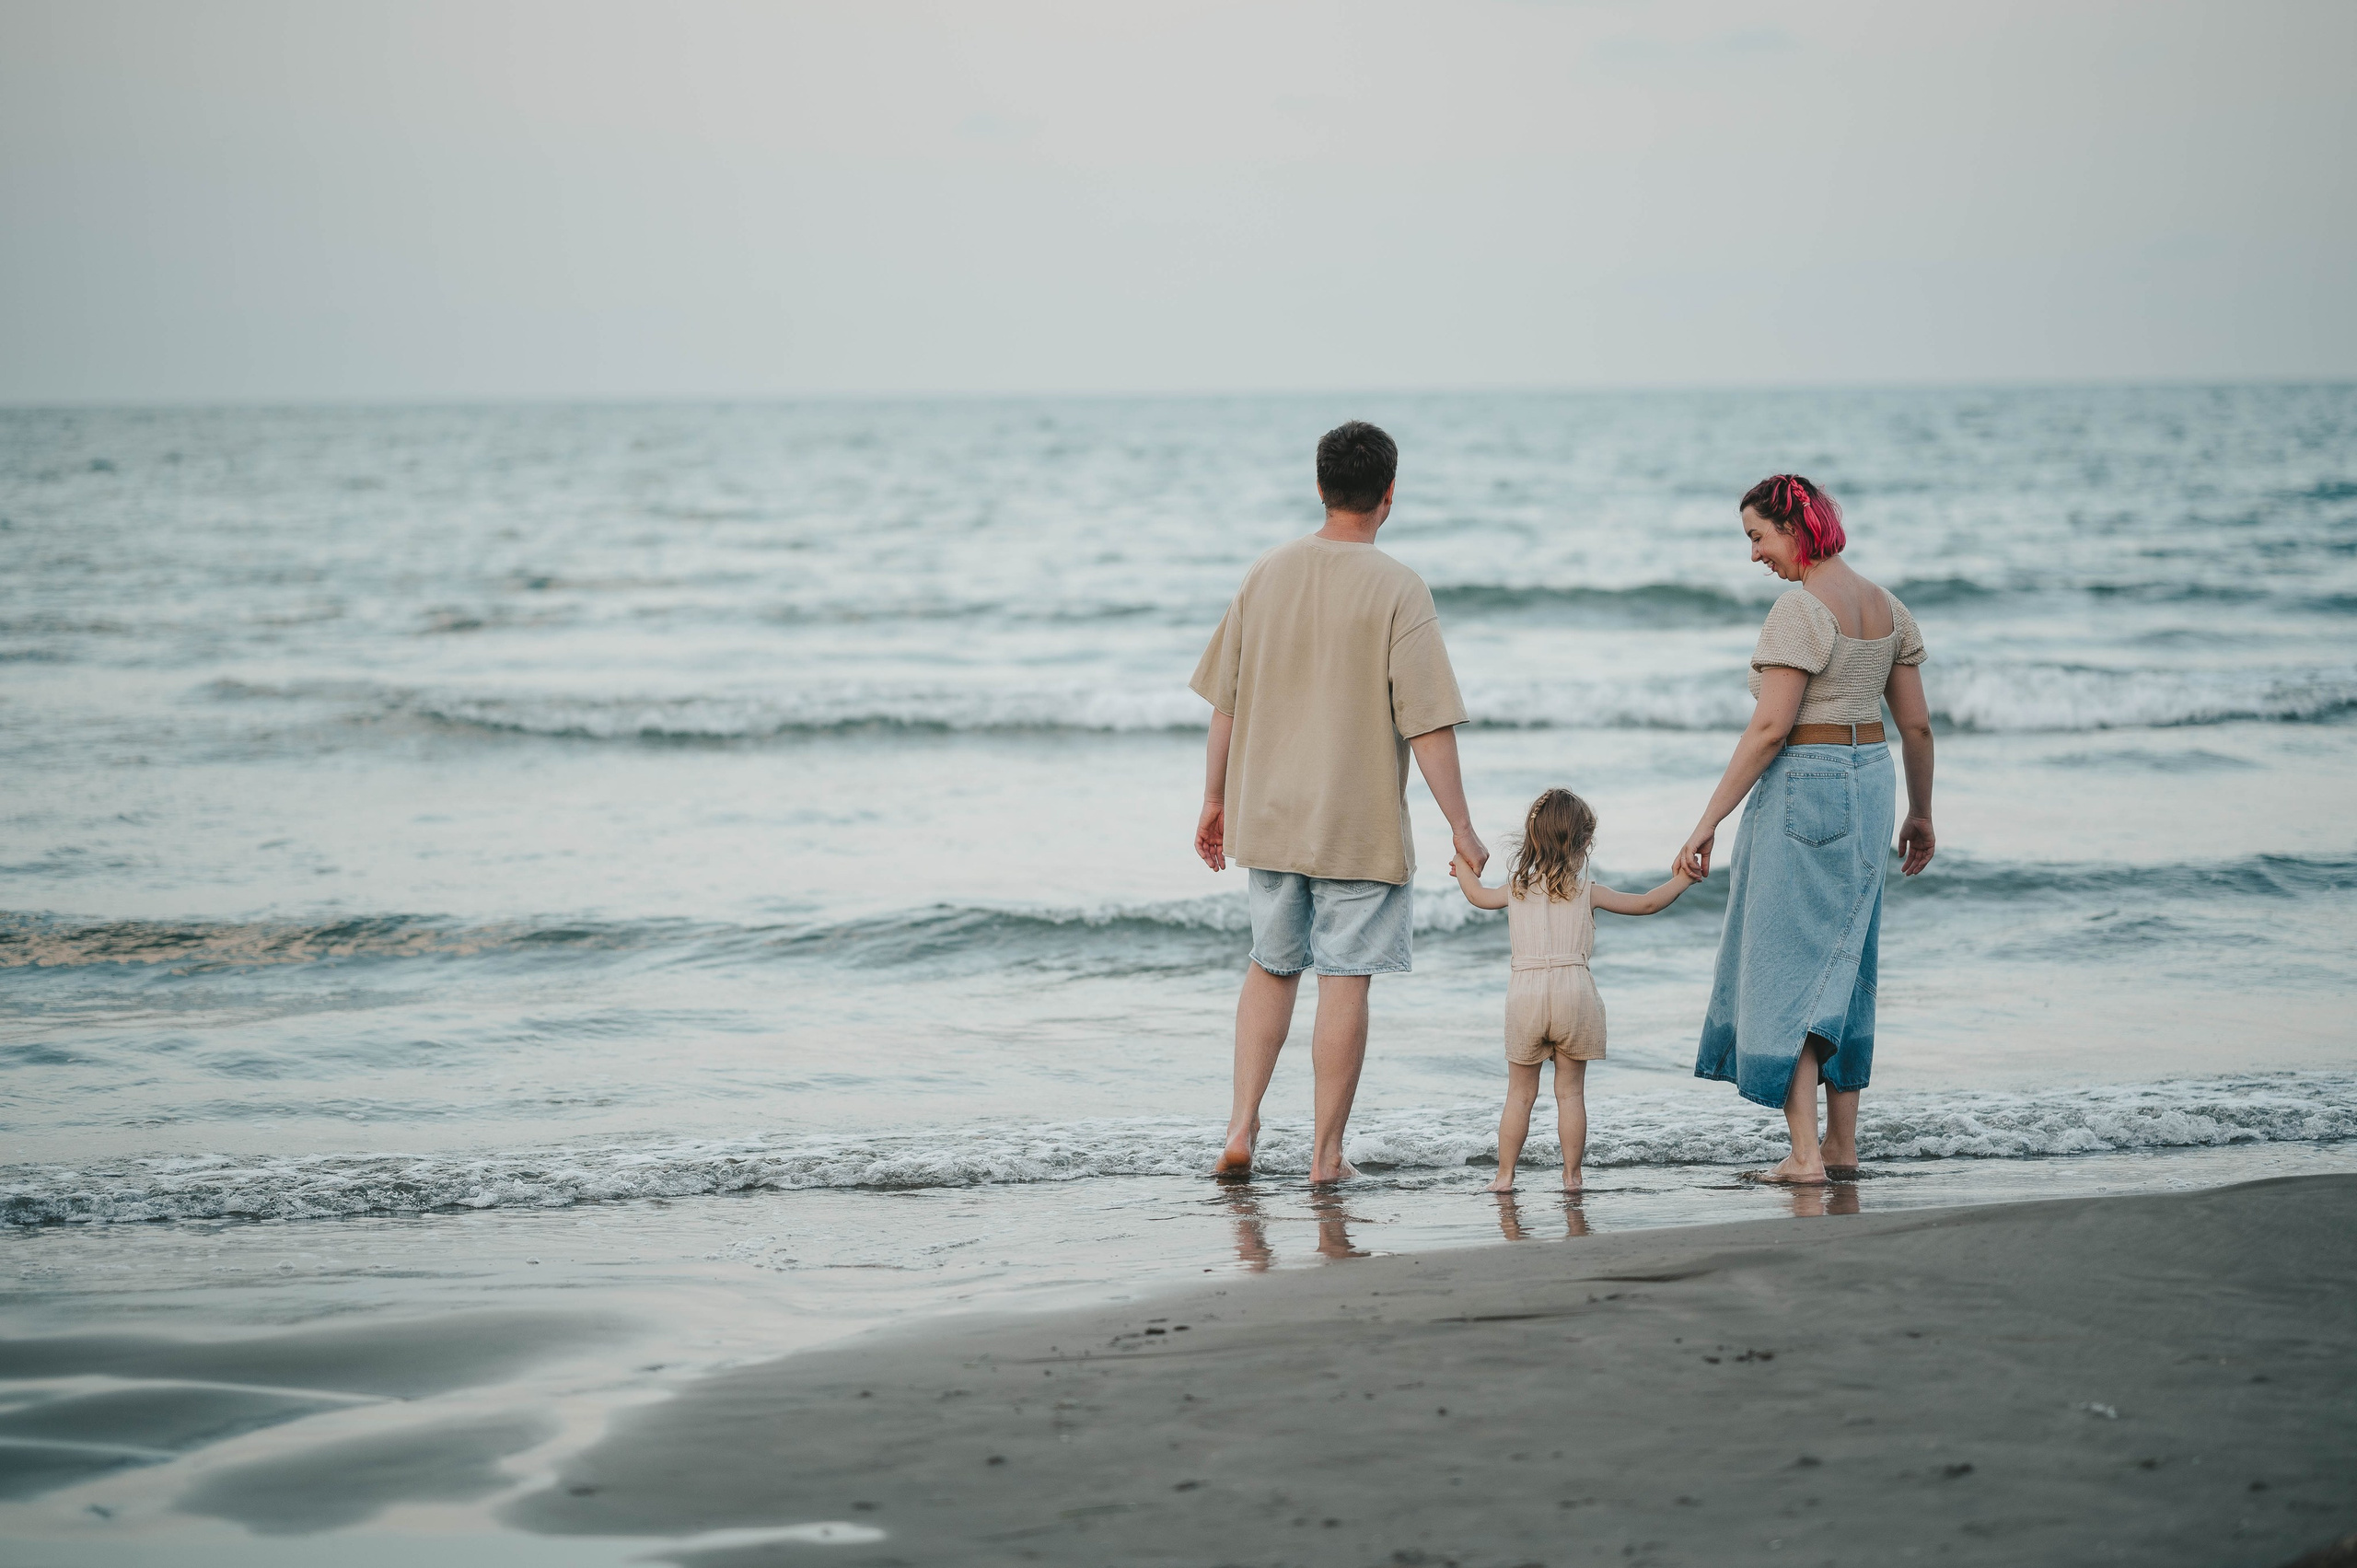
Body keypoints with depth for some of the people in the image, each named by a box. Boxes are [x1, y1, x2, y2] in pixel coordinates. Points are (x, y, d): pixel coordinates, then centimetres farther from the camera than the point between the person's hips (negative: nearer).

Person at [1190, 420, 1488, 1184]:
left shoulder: (1266, 574, 2)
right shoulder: (1398, 590, -12)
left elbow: (1226, 703, 7)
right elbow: (1428, 726, -15)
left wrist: (1215, 801, 17)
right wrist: (1462, 829, -10)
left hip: (1269, 815, 5)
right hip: (1361, 826, -4)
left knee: (1271, 967, 19)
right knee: (1344, 983, 3)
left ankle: (1242, 1125, 12)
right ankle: (1326, 1151, 7)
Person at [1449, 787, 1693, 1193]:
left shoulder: (1517, 887, 9)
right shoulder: (1587, 890, 3)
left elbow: (1478, 896, 28)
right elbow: (1646, 904, 9)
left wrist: (1465, 871, 48)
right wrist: (1682, 879, 23)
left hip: (1525, 995, 2)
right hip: (1573, 994, -2)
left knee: (1520, 1093, 9)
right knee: (1571, 1091, 7)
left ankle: (1504, 1175, 8)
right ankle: (1572, 1175, 6)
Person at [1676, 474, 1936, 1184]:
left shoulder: (1803, 608, -16)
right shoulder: (1884, 606, 9)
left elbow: (1770, 728, -21)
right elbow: (1917, 725, 12)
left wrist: (1708, 822, -18)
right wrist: (1920, 814, 23)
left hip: (1803, 788, -8)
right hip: (1869, 783, 8)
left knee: (1786, 970, -2)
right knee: (1842, 971, 16)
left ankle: (1805, 1154, -6)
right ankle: (1842, 1146, 19)